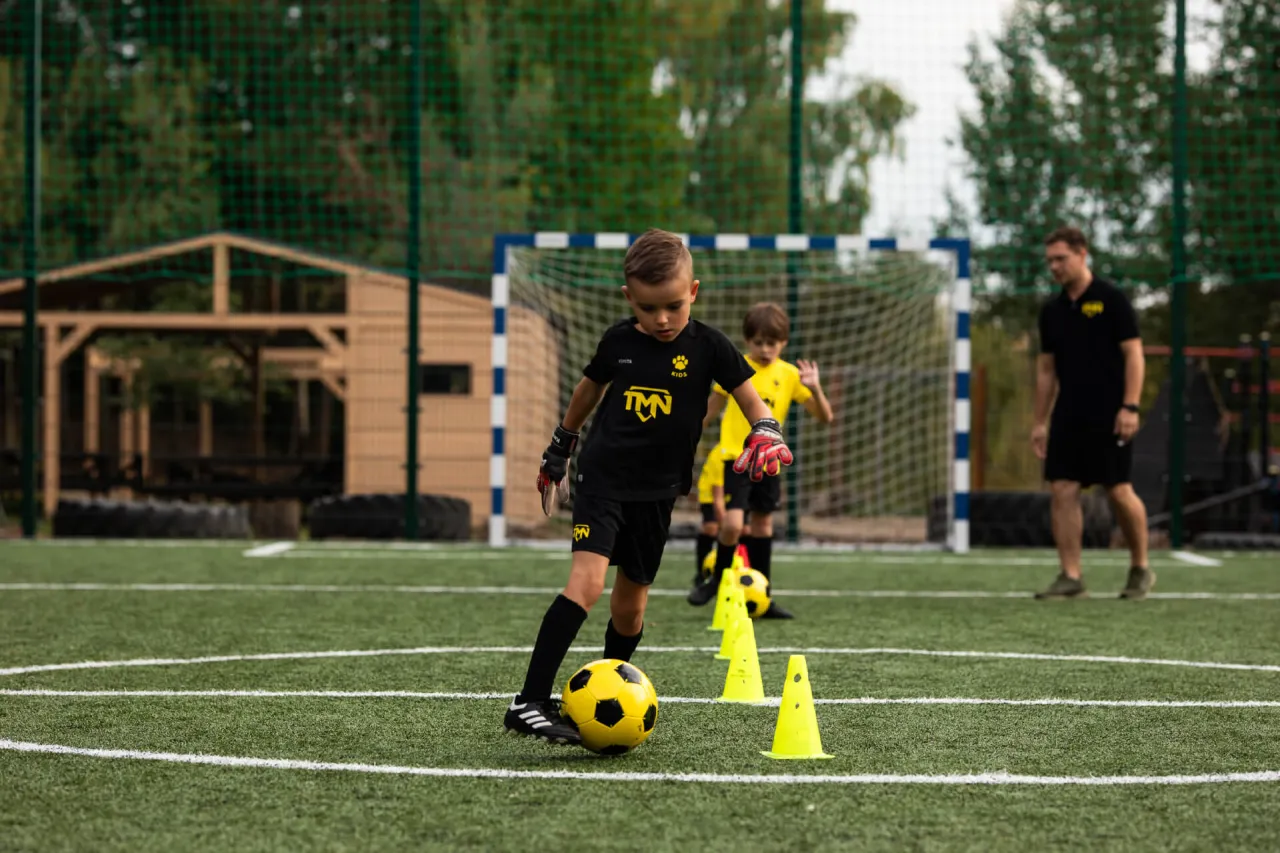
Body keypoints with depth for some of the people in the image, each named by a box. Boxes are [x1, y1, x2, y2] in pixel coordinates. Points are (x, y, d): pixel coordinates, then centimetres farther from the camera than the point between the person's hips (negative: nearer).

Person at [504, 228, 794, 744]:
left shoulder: (708, 348, -5)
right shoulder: (618, 341, -1)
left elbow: (752, 401, 2)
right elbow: (588, 390, 17)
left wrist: (766, 436, -19)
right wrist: (558, 450, 24)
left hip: (656, 491, 2)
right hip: (602, 479, -2)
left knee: (630, 604, 9)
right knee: (587, 581, -20)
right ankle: (529, 704, -26)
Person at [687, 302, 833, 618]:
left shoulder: (790, 375, 1)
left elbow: (825, 417, -2)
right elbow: (711, 408, 8)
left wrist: (815, 388, -20)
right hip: (736, 457, -3)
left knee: (763, 523, 12)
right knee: (733, 523, -18)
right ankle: (718, 578, 7)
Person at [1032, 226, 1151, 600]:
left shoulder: (1111, 300, -5)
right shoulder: (1051, 310, 12)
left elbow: (1133, 354, -7)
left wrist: (1130, 407, -15)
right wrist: (1040, 421, 13)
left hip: (1108, 417, -5)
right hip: (1068, 417, 5)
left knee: (1119, 492, -3)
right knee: (1062, 491, -4)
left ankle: (1140, 569, 15)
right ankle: (1071, 577, -1)